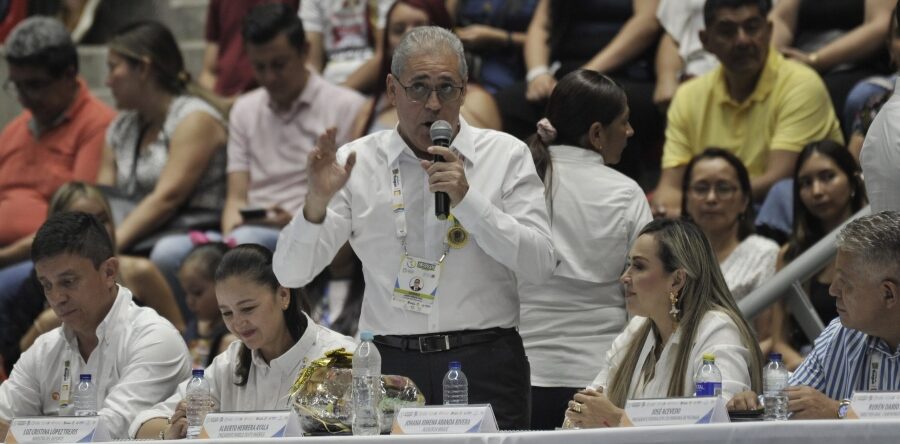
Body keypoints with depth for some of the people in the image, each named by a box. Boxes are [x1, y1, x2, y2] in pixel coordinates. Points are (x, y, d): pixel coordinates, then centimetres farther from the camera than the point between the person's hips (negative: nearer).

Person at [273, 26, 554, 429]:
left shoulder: (506, 155, 6)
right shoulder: (357, 162, 6)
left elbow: (540, 265, -4)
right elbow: (290, 273, 3)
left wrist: (467, 200, -12)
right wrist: (317, 202, -15)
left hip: (485, 367, 0)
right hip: (392, 365, 1)